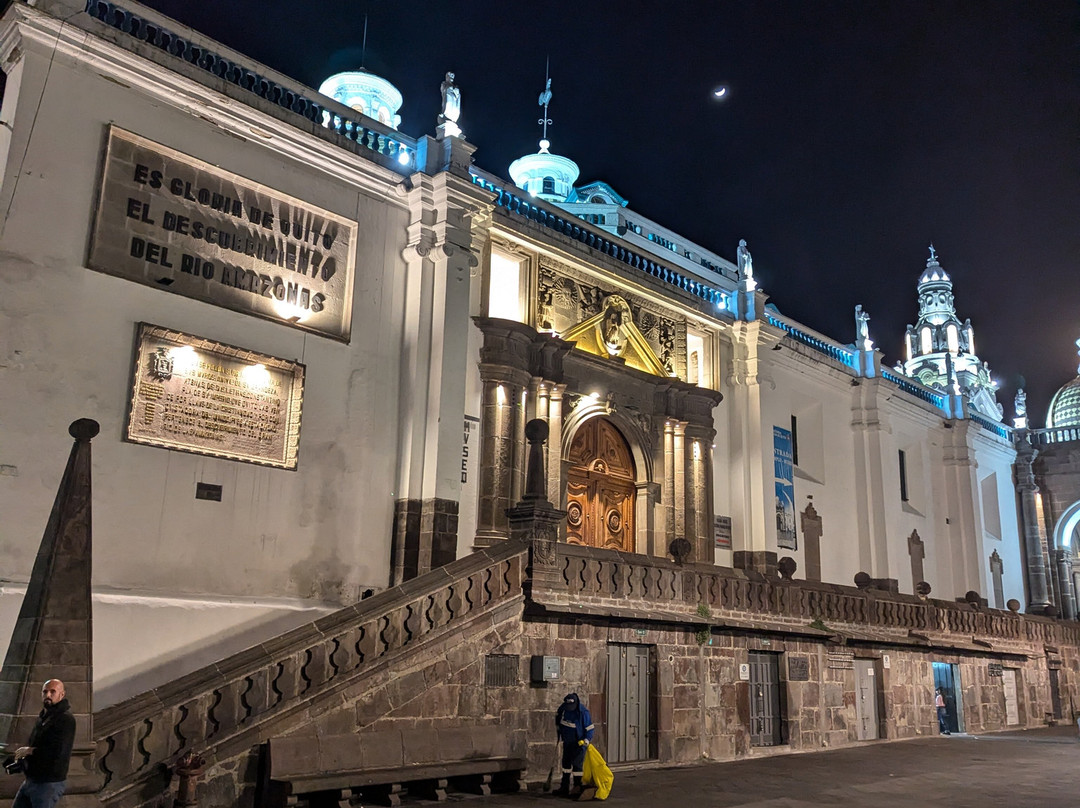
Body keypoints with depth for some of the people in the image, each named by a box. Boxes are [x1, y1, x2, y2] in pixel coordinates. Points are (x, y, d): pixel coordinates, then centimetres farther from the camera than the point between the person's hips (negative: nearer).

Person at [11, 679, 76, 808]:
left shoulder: (65, 719, -18)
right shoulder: (43, 717, 13)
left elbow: (57, 752, -27)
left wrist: (29, 751, -15)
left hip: (49, 784, -9)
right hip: (30, 781, 9)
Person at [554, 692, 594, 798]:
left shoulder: (583, 712, -24)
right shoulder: (563, 708, -8)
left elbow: (590, 728, -17)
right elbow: (558, 717, 15)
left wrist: (587, 740, -27)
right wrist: (558, 729, 18)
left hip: (578, 742, -6)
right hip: (567, 741, 6)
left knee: (577, 764, -6)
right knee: (566, 762, 12)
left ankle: (577, 788, 4)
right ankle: (564, 787, 21)